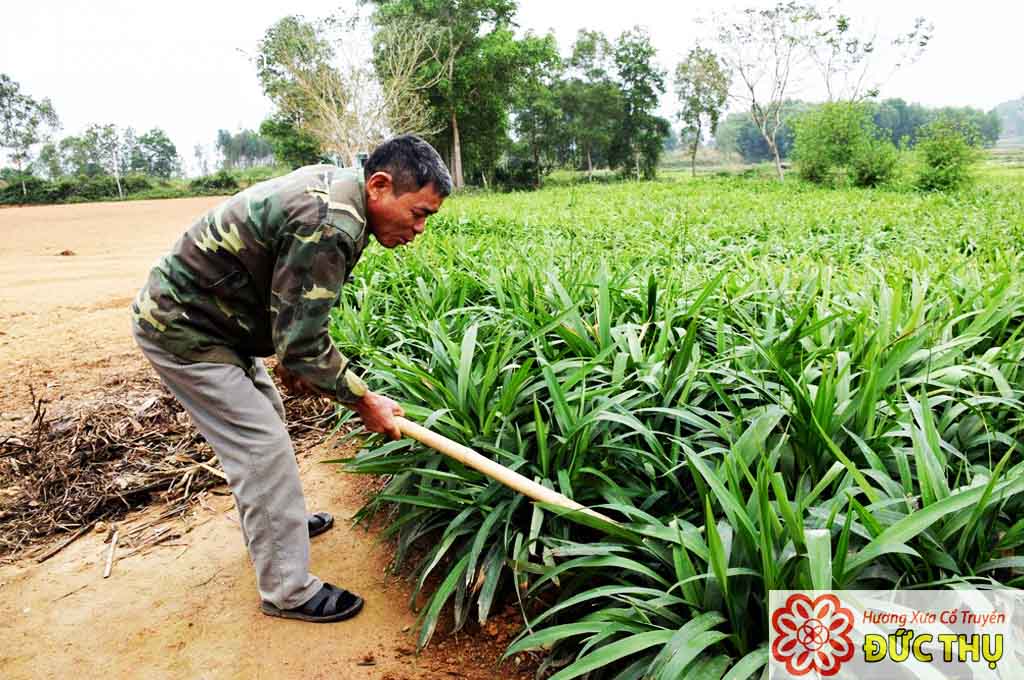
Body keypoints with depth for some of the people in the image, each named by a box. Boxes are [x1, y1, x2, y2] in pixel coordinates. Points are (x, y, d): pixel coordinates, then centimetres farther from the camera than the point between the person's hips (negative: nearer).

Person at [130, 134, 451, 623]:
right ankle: (288, 591, 4)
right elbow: (303, 343, -27)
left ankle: (278, 521, 43)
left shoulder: (333, 184, 0)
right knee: (261, 447, -8)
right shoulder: (328, 226, -31)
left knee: (262, 415, 23)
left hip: (202, 313, 10)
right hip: (181, 330, -10)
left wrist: (289, 358, 10)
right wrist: (366, 402, -16)